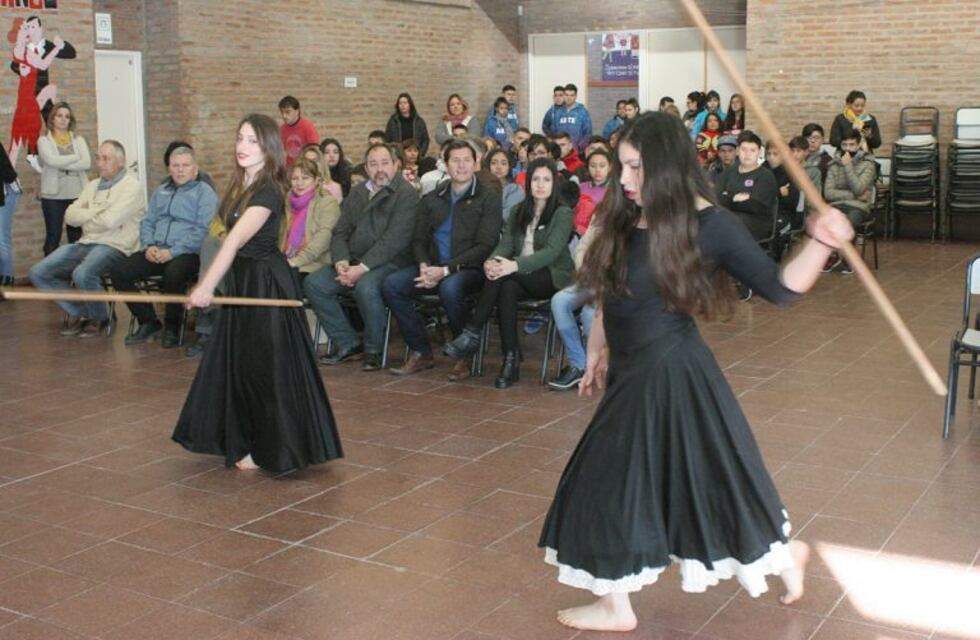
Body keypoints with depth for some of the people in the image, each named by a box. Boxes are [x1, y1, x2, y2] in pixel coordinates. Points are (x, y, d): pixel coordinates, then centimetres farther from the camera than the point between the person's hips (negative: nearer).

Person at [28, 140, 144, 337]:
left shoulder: (131, 186, -5)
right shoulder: (93, 185, 20)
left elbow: (110, 220, -19)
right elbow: (70, 215, 10)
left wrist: (86, 218, 0)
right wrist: (96, 213, -6)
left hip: (113, 246, -8)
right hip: (85, 244, 8)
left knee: (82, 274, -36)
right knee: (38, 273, -5)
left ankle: (99, 318, -7)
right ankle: (79, 313, 10)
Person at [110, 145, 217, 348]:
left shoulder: (204, 192, 1)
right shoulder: (160, 192, 24)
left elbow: (202, 230, -10)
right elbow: (147, 222, 22)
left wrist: (172, 252, -18)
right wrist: (148, 246, 0)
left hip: (187, 253, -6)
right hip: (156, 252, 6)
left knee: (173, 274, -38)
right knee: (119, 272, -14)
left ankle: (172, 326, -12)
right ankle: (148, 321, 1)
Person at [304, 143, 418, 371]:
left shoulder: (406, 194, -6)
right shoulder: (357, 193, 16)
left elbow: (393, 240, -16)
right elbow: (340, 232, 13)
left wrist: (362, 268, -23)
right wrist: (341, 262, -8)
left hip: (390, 262, -7)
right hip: (353, 261, 7)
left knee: (366, 286, -36)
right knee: (313, 283, -12)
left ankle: (374, 350, -13)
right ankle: (348, 345, -1)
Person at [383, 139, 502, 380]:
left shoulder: (488, 198, 2)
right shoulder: (432, 200, 17)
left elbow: (484, 247, -7)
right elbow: (419, 240, 14)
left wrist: (446, 270, -17)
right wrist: (424, 265, -10)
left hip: (469, 269, -5)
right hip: (433, 267, 5)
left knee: (450, 287, -38)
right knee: (392, 284, -19)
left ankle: (464, 354, -16)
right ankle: (421, 352, -8)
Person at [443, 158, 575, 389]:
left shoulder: (562, 214, -1)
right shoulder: (518, 212, 17)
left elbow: (552, 252, -16)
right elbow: (505, 244, 3)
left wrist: (515, 265, -32)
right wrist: (492, 262, -23)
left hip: (553, 277, -4)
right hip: (519, 278, 4)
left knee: (504, 276, -32)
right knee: (507, 287, -34)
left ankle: (472, 335, -29)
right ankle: (511, 359, -34)